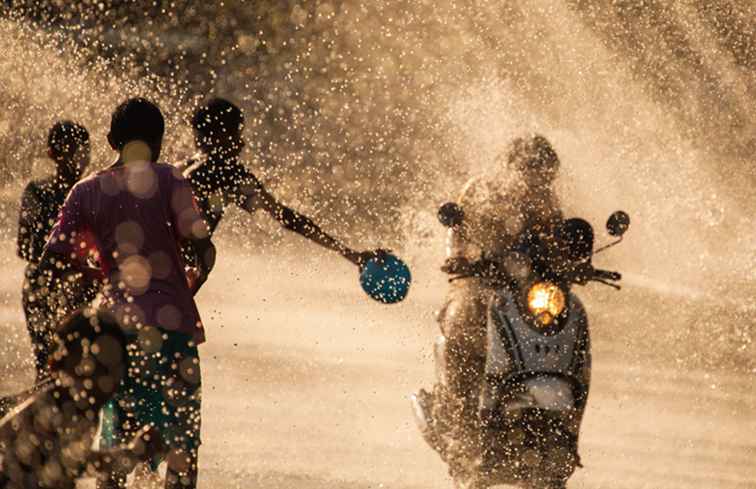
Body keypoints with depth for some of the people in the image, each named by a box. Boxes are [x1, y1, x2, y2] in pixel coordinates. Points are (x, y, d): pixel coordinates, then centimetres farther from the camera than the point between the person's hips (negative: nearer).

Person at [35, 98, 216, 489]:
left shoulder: (86, 192, 8)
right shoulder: (167, 181, -2)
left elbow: (51, 266, 4)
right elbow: (204, 247, -8)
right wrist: (192, 286, 11)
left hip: (117, 323, 3)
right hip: (172, 321, -3)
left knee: (121, 432, 13)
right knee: (182, 432, 1)